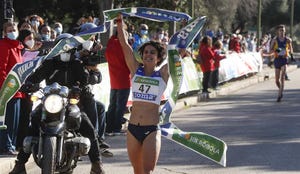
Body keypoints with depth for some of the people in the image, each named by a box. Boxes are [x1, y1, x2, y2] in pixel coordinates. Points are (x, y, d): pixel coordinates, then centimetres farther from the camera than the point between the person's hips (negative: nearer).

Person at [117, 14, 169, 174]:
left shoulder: (162, 74, 4)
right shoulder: (136, 70, 8)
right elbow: (124, 44, 6)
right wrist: (119, 21, 3)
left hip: (152, 130, -3)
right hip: (133, 128, 3)